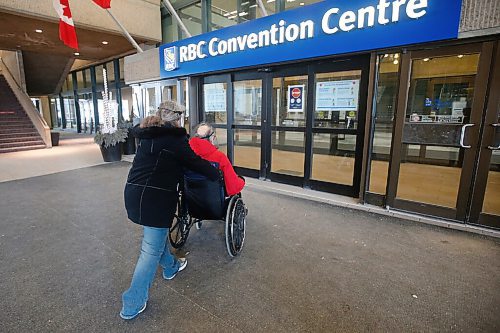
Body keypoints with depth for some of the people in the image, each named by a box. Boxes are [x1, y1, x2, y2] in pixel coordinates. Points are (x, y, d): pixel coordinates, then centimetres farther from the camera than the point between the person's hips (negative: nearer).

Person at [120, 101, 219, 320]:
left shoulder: (147, 135, 13)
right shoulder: (175, 139, -10)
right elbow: (197, 163, -6)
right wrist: (216, 175, 9)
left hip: (134, 193, 9)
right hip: (154, 199, -9)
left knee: (157, 234, 27)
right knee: (151, 250, 3)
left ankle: (170, 267, 49)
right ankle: (132, 305, 14)